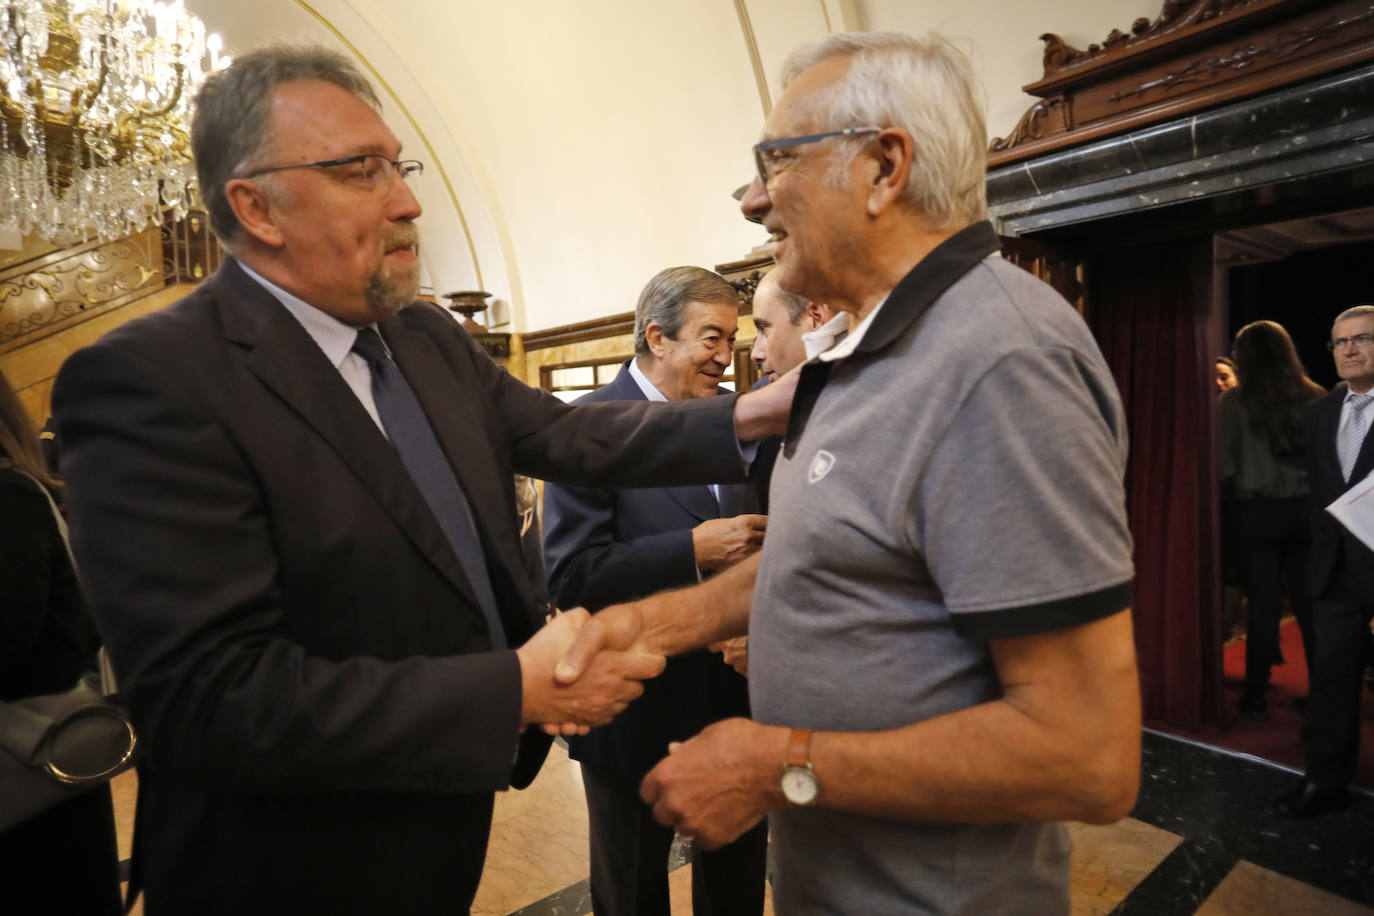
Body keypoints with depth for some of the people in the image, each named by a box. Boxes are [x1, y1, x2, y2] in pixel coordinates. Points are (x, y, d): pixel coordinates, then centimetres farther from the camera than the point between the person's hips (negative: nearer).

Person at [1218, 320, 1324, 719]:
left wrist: (1226, 498, 7)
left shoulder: (1235, 401, -8)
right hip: (1306, 509, 3)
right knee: (1309, 604, 9)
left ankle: (1256, 695, 11)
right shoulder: (1314, 398, 1)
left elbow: (1225, 463, -7)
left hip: (1256, 511, -3)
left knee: (1264, 605, 3)